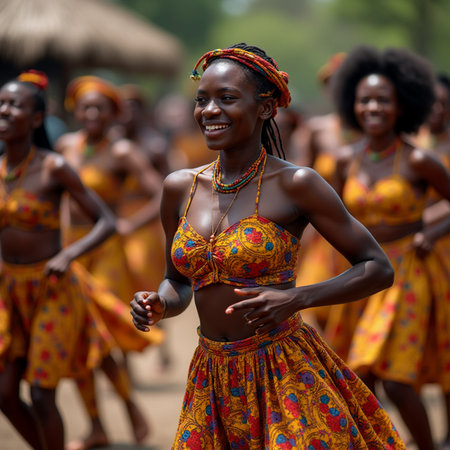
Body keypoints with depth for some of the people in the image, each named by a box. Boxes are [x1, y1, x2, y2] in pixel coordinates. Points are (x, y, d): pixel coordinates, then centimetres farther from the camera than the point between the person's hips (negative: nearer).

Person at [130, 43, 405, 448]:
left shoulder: (295, 184, -10)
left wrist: (294, 299, -21)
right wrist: (159, 305, -6)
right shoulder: (180, 188, 4)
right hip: (213, 381, 5)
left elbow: (379, 269, -8)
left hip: (286, 376, -4)